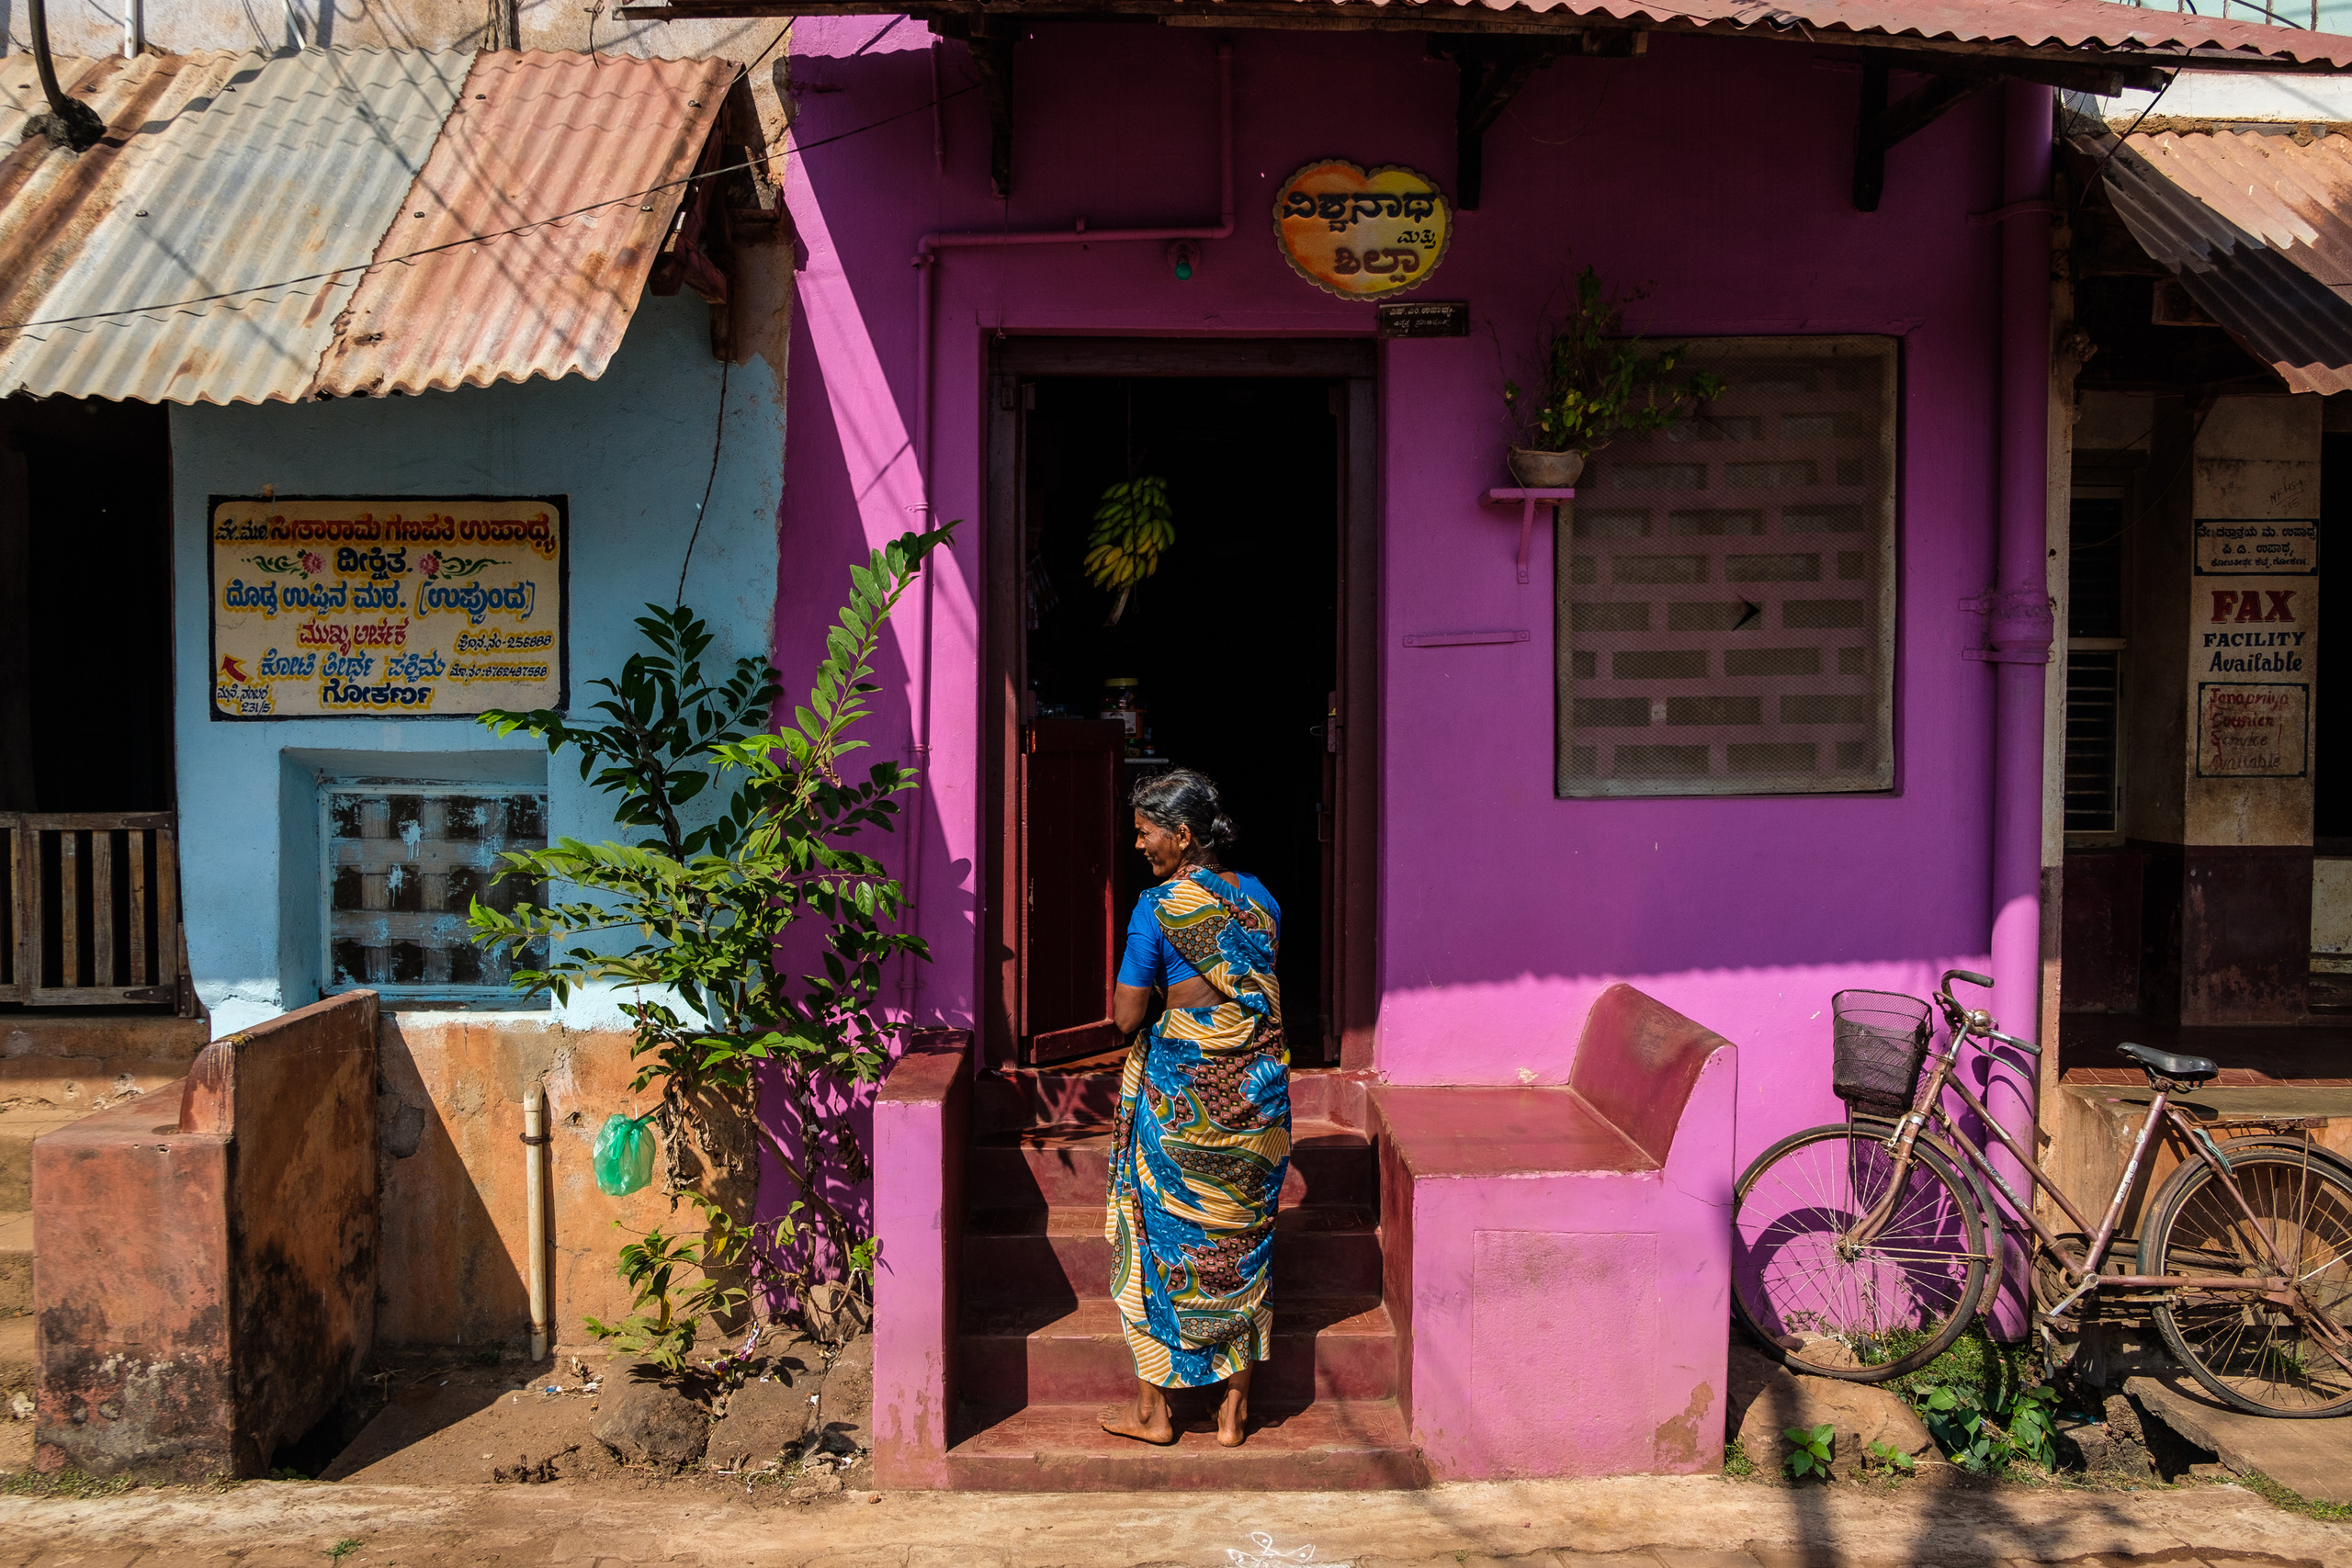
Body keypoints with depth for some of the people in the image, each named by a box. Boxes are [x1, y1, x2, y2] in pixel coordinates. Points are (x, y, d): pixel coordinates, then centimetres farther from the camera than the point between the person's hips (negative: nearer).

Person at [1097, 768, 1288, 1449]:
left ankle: (1152, 1407, 19)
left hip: (1181, 1092, -5)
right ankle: (1235, 1408, 20)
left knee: (1164, 1237, 10)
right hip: (1258, 1088, 5)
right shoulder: (1259, 898, 4)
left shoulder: (1158, 907, -13)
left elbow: (1126, 1016, -11)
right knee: (1243, 1242, 13)